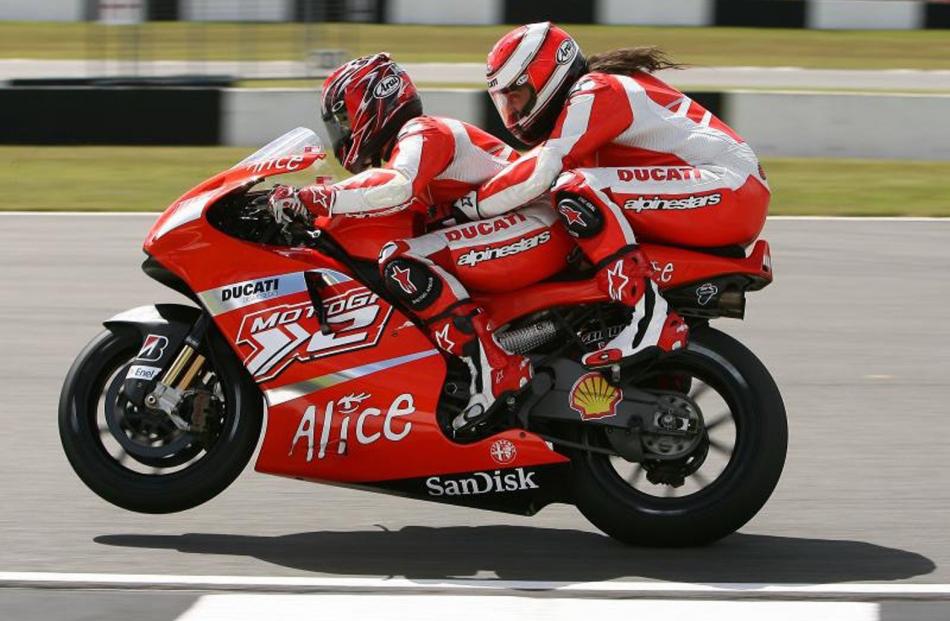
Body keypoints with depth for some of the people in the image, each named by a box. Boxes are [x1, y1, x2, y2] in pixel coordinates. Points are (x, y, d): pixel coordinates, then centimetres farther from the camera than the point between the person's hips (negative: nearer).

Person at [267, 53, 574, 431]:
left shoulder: (422, 132, -7)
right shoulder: (402, 151, 25)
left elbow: (397, 189, -27)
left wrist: (312, 199, -27)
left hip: (535, 229, -11)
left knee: (402, 261, -25)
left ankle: (494, 370, -31)